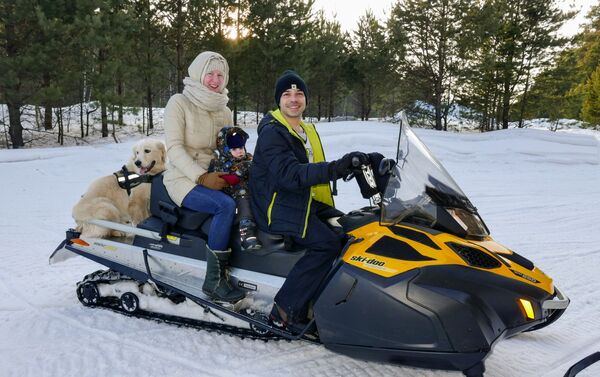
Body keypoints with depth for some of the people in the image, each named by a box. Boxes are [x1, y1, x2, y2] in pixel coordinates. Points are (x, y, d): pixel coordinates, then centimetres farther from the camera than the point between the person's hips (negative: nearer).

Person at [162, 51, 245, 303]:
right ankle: (214, 281, -25)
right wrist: (202, 177, -22)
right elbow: (174, 148, -11)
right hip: (183, 179, -6)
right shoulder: (179, 103, -3)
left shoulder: (224, 111, 15)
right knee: (226, 206, -32)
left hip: (213, 176, 6)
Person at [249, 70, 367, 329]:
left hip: (306, 203, 9)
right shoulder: (271, 132, -12)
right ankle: (285, 312, -21)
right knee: (328, 244, -25)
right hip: (276, 208, -9)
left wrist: (346, 166, 5)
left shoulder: (307, 131, 18)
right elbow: (289, 174, -29)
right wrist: (335, 168, -39)